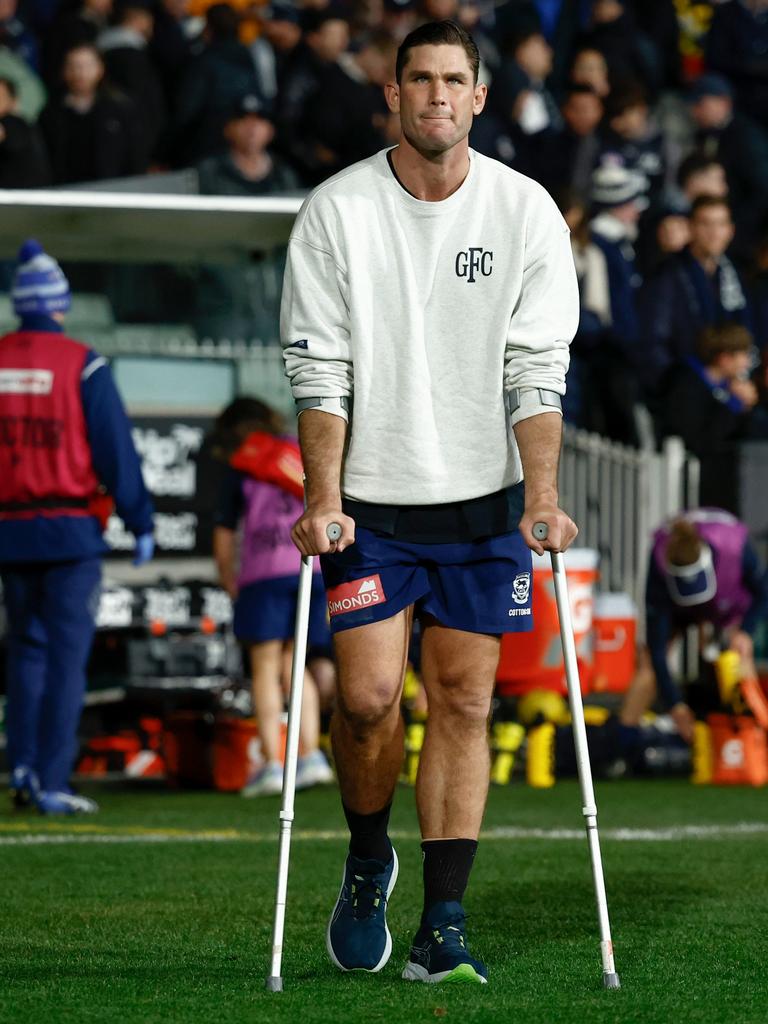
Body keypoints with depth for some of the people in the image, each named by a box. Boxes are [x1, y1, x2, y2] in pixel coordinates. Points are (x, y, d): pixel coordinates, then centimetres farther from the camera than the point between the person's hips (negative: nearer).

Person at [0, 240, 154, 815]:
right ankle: (52, 783, -4)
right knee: (66, 656, -1)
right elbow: (116, 450, -7)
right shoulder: (83, 365, -7)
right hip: (71, 530, -4)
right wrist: (141, 524, 0)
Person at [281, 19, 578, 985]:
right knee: (367, 697, -8)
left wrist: (542, 494, -13)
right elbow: (318, 368, -5)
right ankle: (367, 862, 20)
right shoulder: (335, 211, -3)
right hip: (370, 503, -1)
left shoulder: (525, 211, -1)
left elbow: (537, 368, -2)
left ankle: (442, 926, 2)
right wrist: (322, 498, -14)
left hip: (485, 501, 1)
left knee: (463, 701, 0)